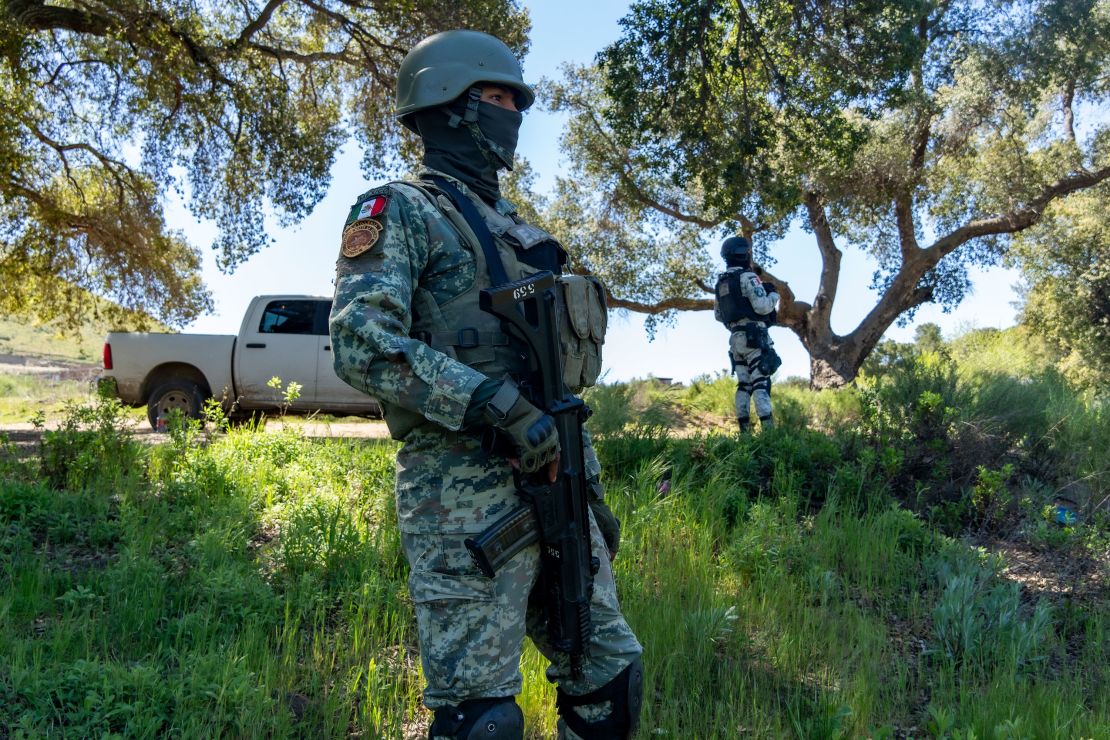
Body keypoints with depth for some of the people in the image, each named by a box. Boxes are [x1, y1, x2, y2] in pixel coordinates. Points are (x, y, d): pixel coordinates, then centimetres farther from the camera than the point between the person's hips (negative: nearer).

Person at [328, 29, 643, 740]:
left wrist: (595, 490, 21)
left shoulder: (516, 229, 23)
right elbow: (361, 343, -19)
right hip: (463, 495, -8)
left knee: (612, 674, 13)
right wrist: (500, 406, -24)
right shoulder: (401, 211, -2)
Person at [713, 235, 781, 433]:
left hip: (736, 338, 8)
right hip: (755, 337, -8)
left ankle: (744, 430, 6)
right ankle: (767, 429, -17)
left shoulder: (720, 282, 15)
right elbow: (762, 306, -18)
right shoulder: (747, 277, -11)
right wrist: (773, 295, 1)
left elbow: (718, 315, 21)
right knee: (761, 383, -11)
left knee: (743, 384, 9)